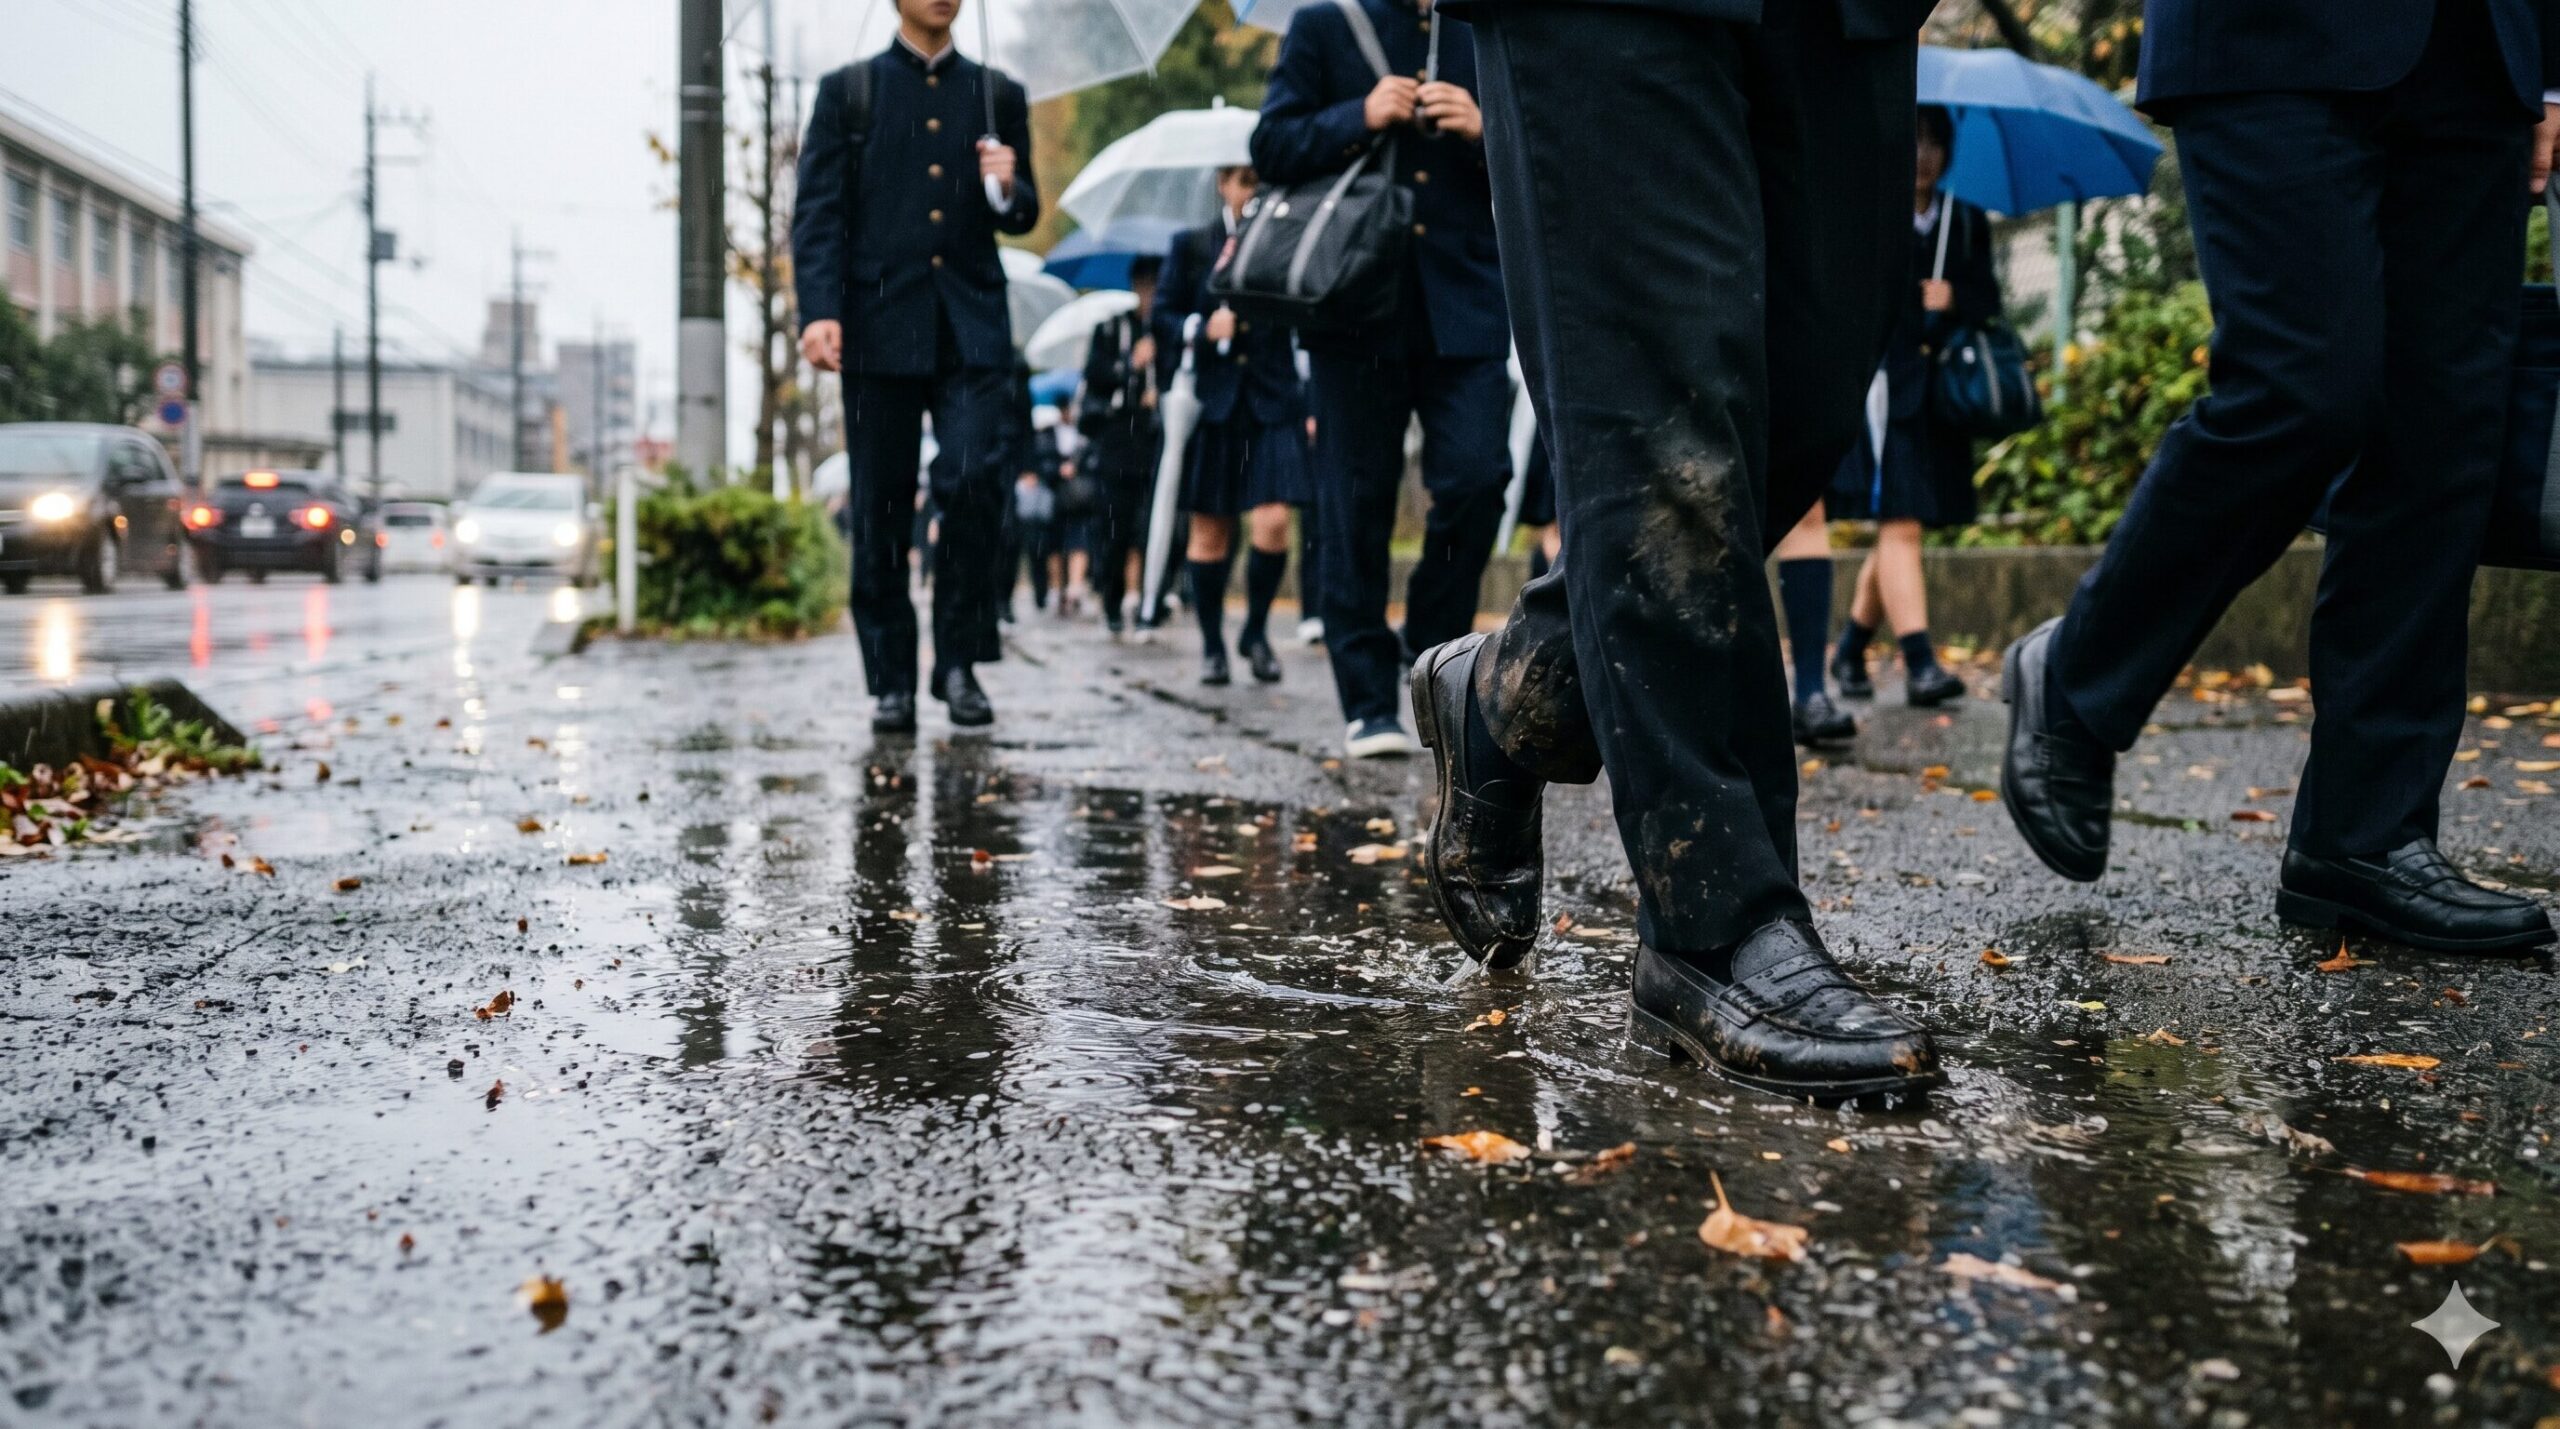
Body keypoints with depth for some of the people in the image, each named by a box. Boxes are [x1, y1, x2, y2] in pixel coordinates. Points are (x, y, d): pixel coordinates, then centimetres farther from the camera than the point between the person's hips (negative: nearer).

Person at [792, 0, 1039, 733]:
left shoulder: (998, 95, 16)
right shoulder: (847, 91, 10)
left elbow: (1023, 215, 18)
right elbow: (818, 212, 3)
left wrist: (1010, 189, -6)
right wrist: (818, 312, -11)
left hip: (972, 326, 1)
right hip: (880, 327, -1)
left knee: (976, 479, -15)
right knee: (881, 508, 1)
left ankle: (959, 659, -1)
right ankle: (892, 681, 10)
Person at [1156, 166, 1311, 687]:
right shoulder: (1191, 245, 8)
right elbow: (1163, 321, 7)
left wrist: (1314, 405, 2)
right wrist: (1204, 328, -13)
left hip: (1274, 401, 0)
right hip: (1211, 402, 0)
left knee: (1272, 522, -13)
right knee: (1210, 531, 3)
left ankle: (1256, 629, 9)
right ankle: (1212, 645, 16)